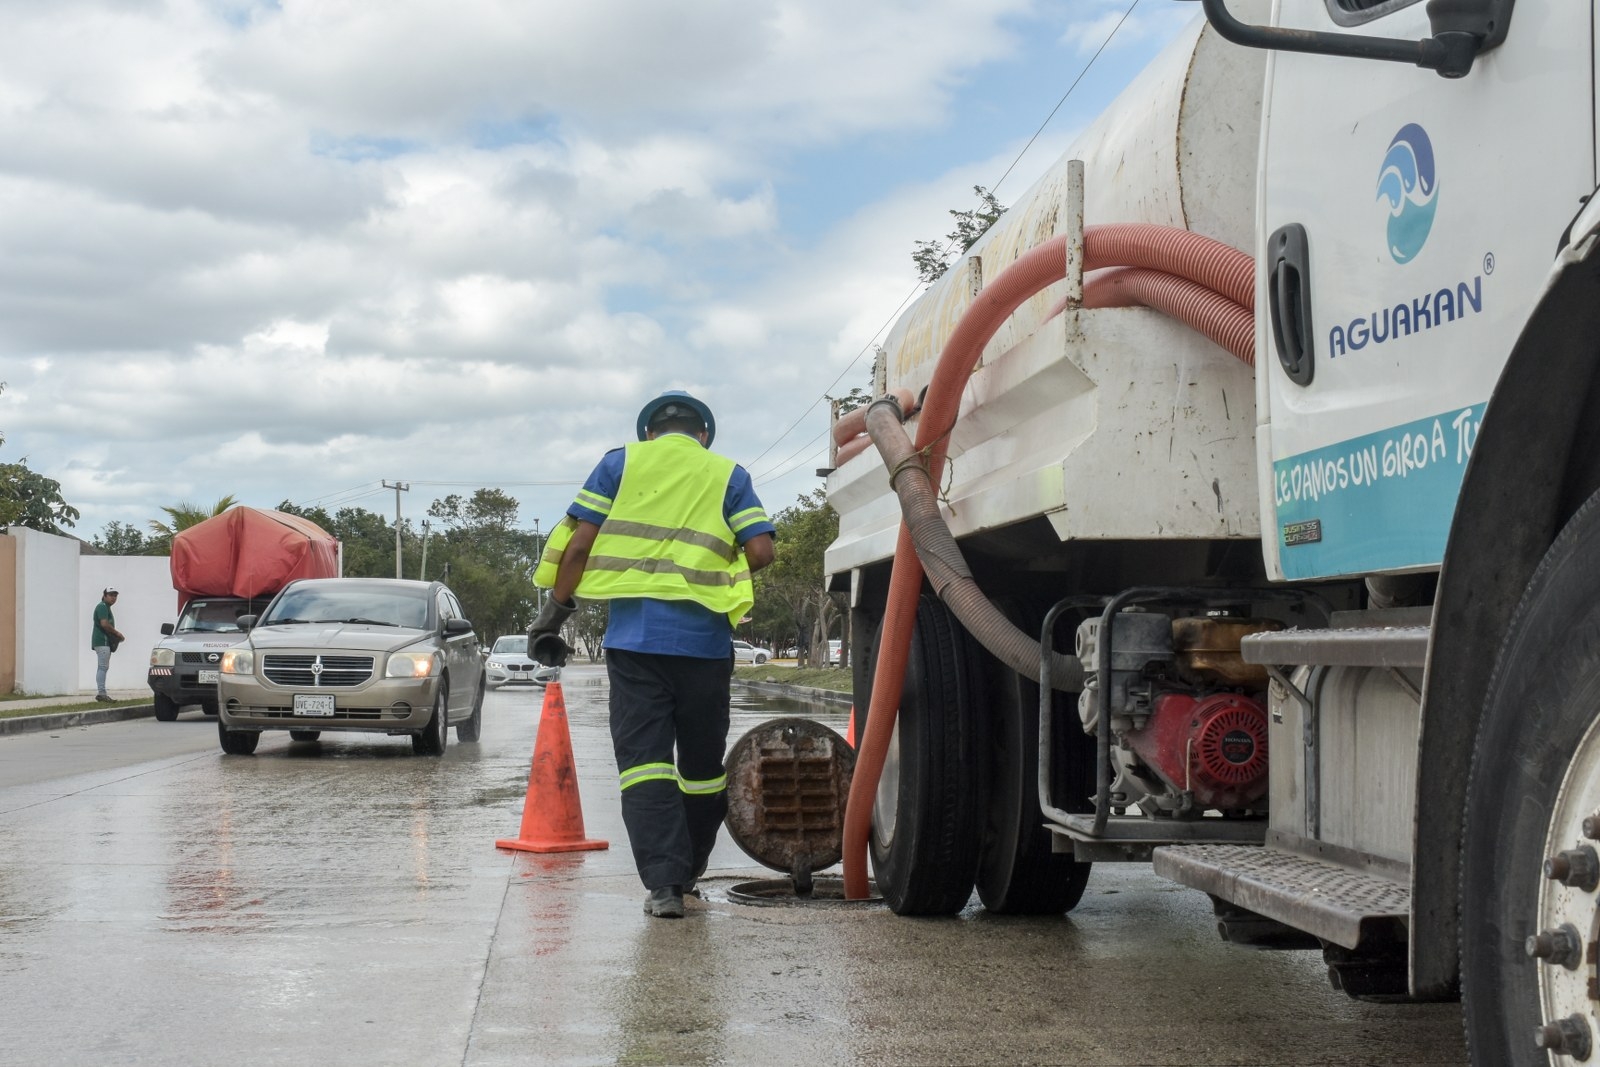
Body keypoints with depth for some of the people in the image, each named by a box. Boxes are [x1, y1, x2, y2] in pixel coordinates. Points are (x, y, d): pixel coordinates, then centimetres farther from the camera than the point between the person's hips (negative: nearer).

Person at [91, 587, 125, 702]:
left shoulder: (106, 607, 22)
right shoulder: (102, 607, -10)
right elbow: (104, 624, -21)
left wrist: (115, 636, 12)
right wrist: (117, 633, -12)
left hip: (105, 641, 11)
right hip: (102, 641, -11)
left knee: (102, 667, 11)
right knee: (103, 667, -13)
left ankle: (101, 692, 13)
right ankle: (101, 693, -16)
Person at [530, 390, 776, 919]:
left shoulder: (621, 462, 11)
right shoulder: (728, 475, 12)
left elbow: (580, 543, 2)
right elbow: (760, 550, 0)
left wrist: (556, 609, 8)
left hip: (634, 633, -1)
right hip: (704, 638, 1)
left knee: (642, 755, -3)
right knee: (701, 762, 15)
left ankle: (663, 882, -14)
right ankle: (687, 872, 27)